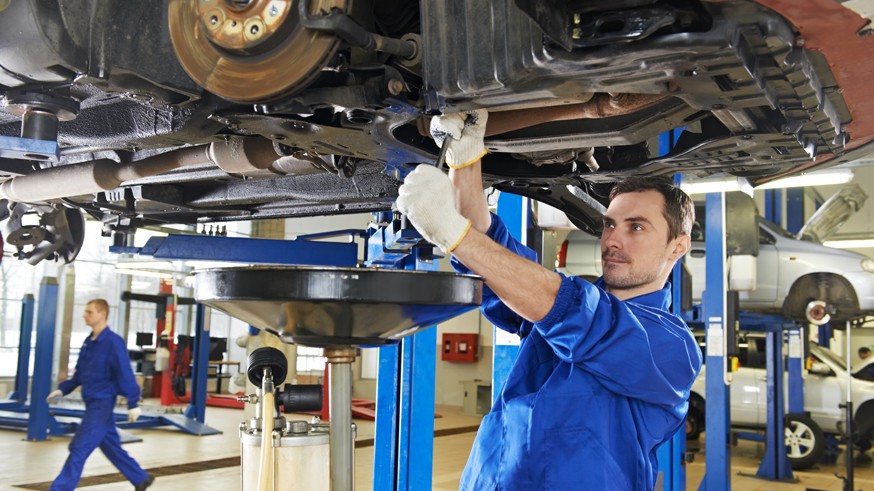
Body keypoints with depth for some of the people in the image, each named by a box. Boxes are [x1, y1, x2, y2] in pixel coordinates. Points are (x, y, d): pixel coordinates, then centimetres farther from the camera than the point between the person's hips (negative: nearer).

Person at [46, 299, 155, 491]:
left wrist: (133, 403, -21)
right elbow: (80, 372, 18)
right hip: (92, 403, 9)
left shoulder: (113, 342, -15)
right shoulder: (89, 342, 9)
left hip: (103, 403, -9)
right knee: (112, 447, 16)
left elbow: (125, 374, -18)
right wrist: (63, 389, 8)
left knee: (79, 448, -9)